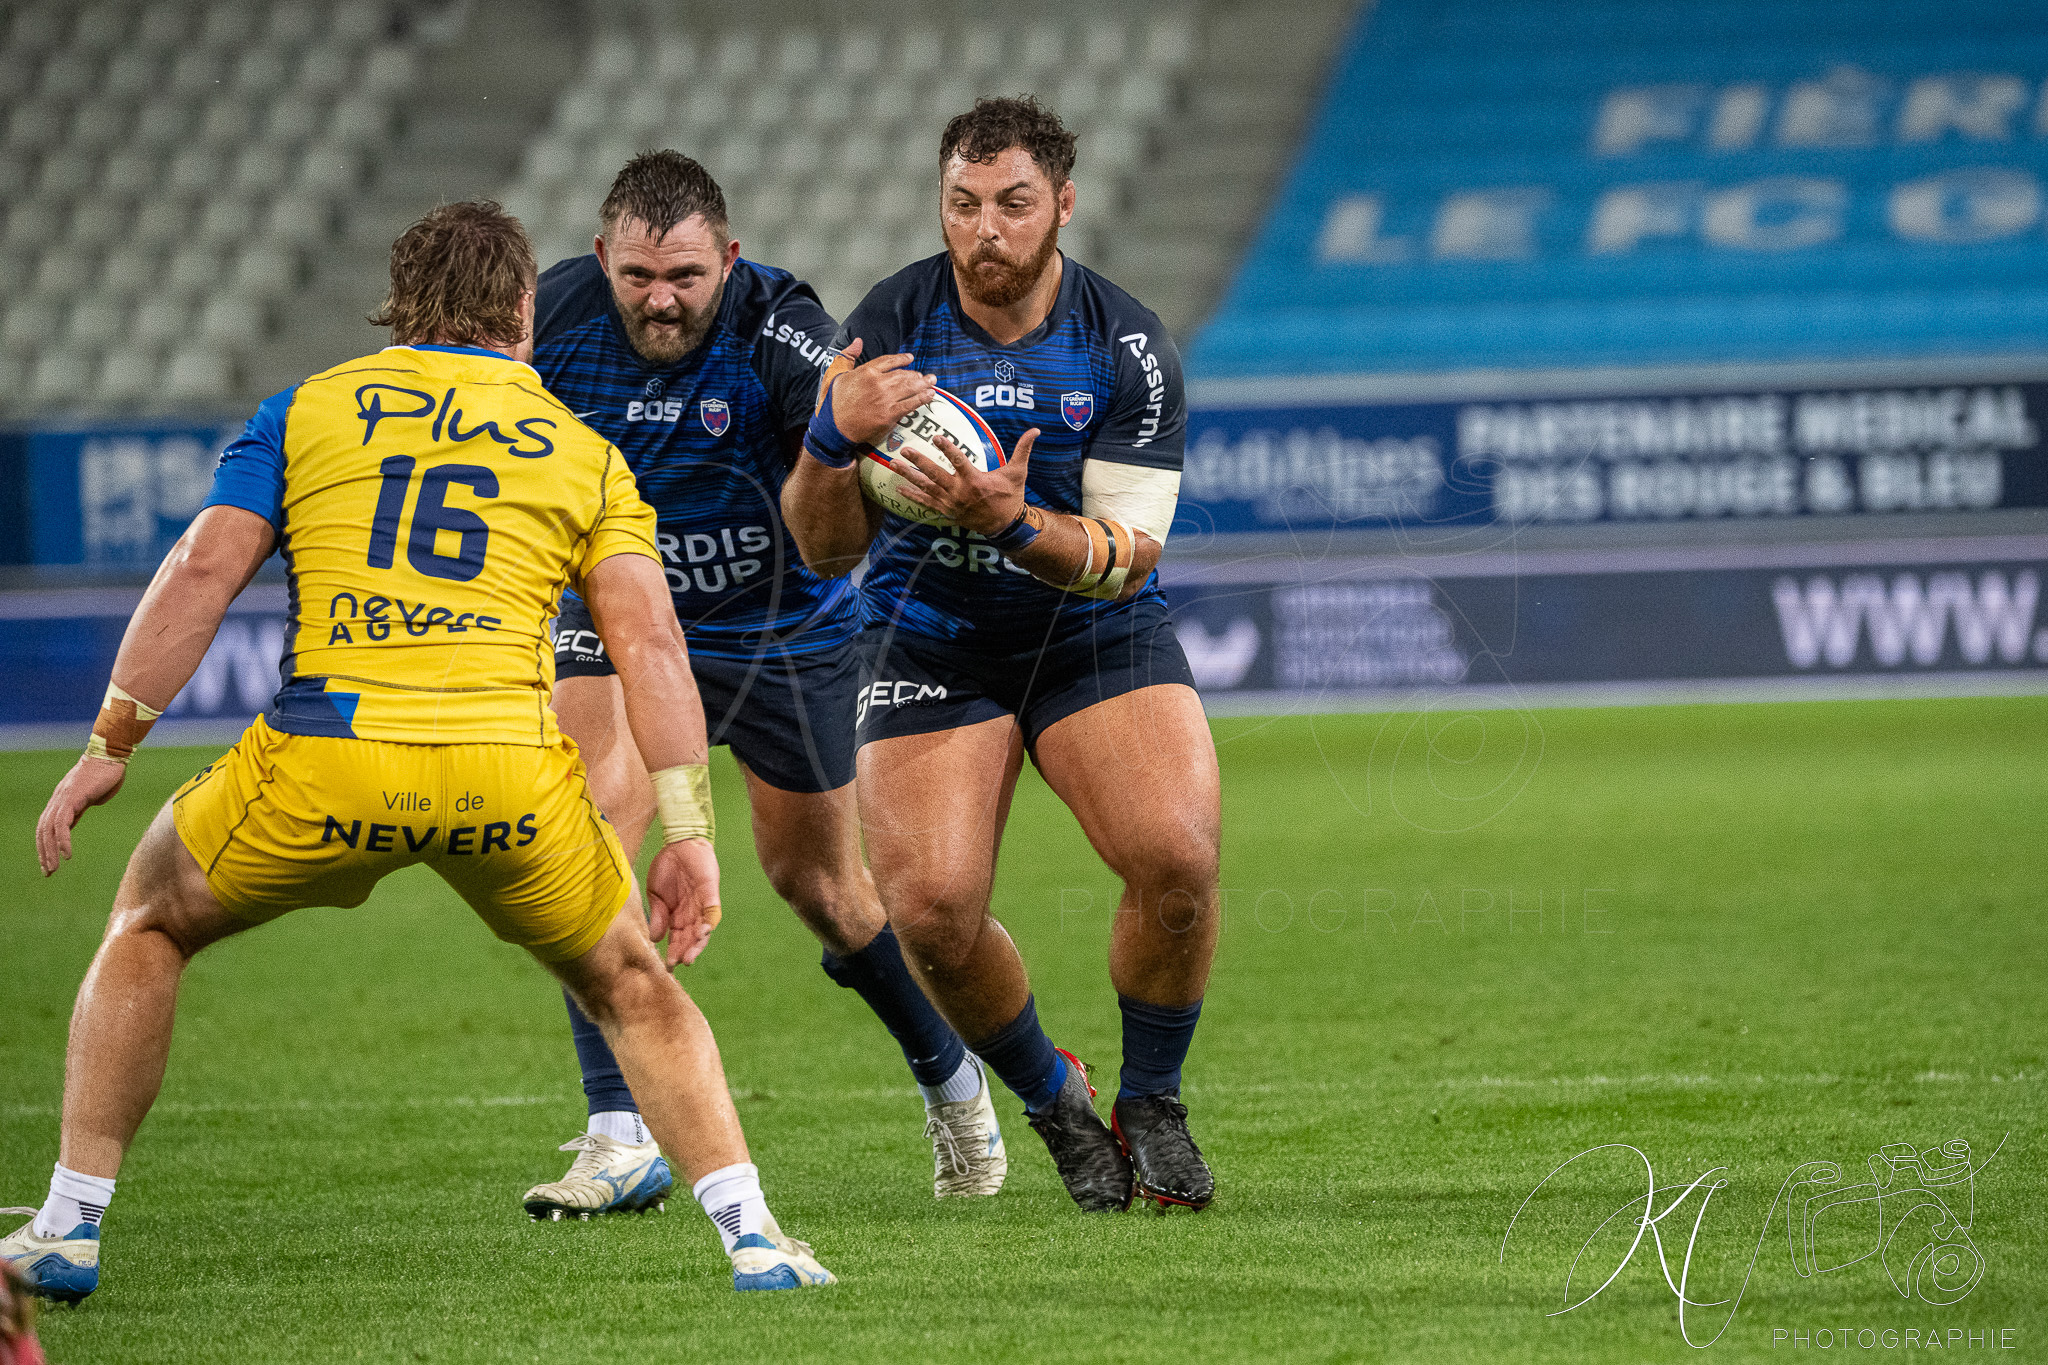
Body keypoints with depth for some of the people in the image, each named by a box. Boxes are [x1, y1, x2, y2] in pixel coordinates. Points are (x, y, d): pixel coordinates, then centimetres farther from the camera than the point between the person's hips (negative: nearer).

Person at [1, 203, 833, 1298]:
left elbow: (204, 570, 5)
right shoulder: (584, 450, 17)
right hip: (509, 776, 0)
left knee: (149, 926, 26)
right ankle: (751, 1238, 11)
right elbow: (649, 641, 6)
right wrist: (688, 832, 4)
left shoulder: (305, 409, 16)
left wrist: (110, 745, 8)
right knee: (629, 987, 25)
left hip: (320, 757, 0)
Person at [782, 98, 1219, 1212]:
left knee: (1176, 859, -24)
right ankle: (1054, 1101, 11)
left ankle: (1150, 1102, 3)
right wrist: (833, 437, -33)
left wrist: (1016, 524, -37)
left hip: (1097, 634, 0)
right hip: (929, 642, 1)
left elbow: (1128, 558, -17)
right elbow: (825, 547, -12)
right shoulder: (890, 326, -12)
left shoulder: (1127, 346, -15)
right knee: (931, 910, -18)